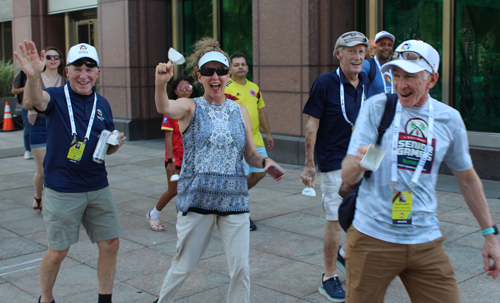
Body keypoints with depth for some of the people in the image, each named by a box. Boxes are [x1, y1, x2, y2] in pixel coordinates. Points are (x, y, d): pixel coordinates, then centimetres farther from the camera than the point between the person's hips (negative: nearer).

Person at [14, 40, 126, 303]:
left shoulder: (102, 104, 8)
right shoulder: (56, 98, -7)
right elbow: (35, 99, -33)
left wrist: (116, 143, -6)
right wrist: (33, 76, -55)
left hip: (98, 187, 5)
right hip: (62, 190, -4)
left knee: (110, 244, 7)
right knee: (58, 252, 5)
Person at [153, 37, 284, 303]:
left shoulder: (240, 111, 7)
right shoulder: (190, 107, -2)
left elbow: (250, 154, 12)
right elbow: (165, 108, -25)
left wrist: (265, 162, -11)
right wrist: (160, 84, -46)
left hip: (234, 199, 2)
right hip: (196, 199, -2)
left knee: (241, 269, 2)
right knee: (184, 266, 11)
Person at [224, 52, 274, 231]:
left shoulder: (254, 88, 13)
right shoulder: (226, 89, -9)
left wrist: (268, 134, 18)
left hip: (256, 140, 7)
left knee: (260, 172, 10)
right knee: (243, 175, -5)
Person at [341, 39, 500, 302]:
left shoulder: (449, 119, 2)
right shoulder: (376, 107, -5)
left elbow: (467, 178, 15)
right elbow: (347, 176, -9)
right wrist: (358, 163, -32)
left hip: (426, 243, 2)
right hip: (372, 238, -2)